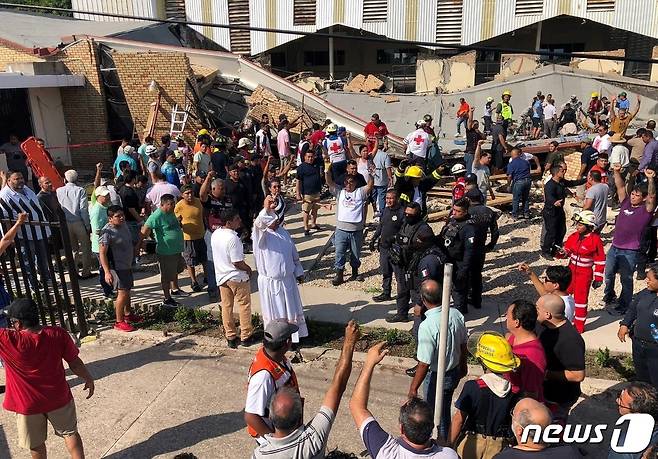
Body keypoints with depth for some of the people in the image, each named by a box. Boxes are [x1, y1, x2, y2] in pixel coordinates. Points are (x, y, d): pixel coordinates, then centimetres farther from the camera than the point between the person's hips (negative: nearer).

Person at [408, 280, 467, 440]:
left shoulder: (427, 326, -33)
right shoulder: (456, 314, -12)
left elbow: (424, 363, -26)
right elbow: (463, 344, 3)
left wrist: (413, 388, -13)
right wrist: (463, 365, 21)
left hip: (437, 377, -7)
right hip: (455, 372, 7)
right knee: (445, 408, 28)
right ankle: (447, 439, 48)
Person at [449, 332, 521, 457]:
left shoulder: (472, 387, -21)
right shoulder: (515, 391, -11)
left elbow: (458, 418, -15)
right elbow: (514, 421, -2)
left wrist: (450, 444, -4)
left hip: (472, 443, -3)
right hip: (498, 446, 3)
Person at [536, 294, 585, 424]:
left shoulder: (570, 341, -34)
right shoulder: (546, 325, -7)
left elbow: (578, 375, -30)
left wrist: (547, 374, -27)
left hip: (559, 397, -8)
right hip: (543, 389, 8)